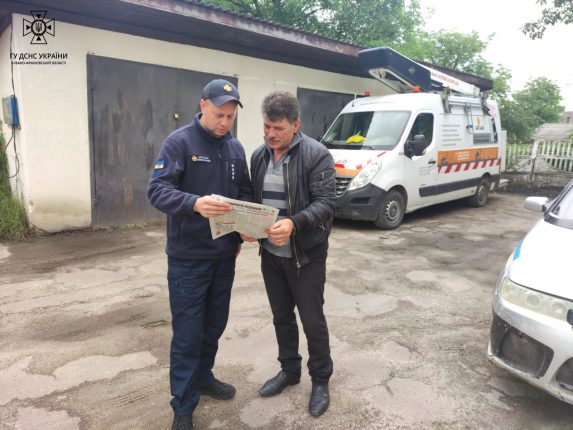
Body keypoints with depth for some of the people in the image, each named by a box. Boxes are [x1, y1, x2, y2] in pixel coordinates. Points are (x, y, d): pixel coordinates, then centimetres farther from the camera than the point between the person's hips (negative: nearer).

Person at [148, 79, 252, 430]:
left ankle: (204, 377, 41)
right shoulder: (179, 142, -10)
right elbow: (158, 190, -19)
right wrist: (195, 203, -37)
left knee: (215, 325, 18)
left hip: (224, 255, 6)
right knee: (187, 334, 2)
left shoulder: (236, 148, 8)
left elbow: (245, 192, 15)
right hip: (188, 257, -5)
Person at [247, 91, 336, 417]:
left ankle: (321, 380, 29)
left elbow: (325, 204, -19)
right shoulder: (260, 156, 6)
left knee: (312, 320, 6)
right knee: (281, 316, 18)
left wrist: (294, 223, -36)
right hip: (270, 253, 6)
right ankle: (290, 370, 40)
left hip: (306, 255, -5)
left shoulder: (317, 155, -14)